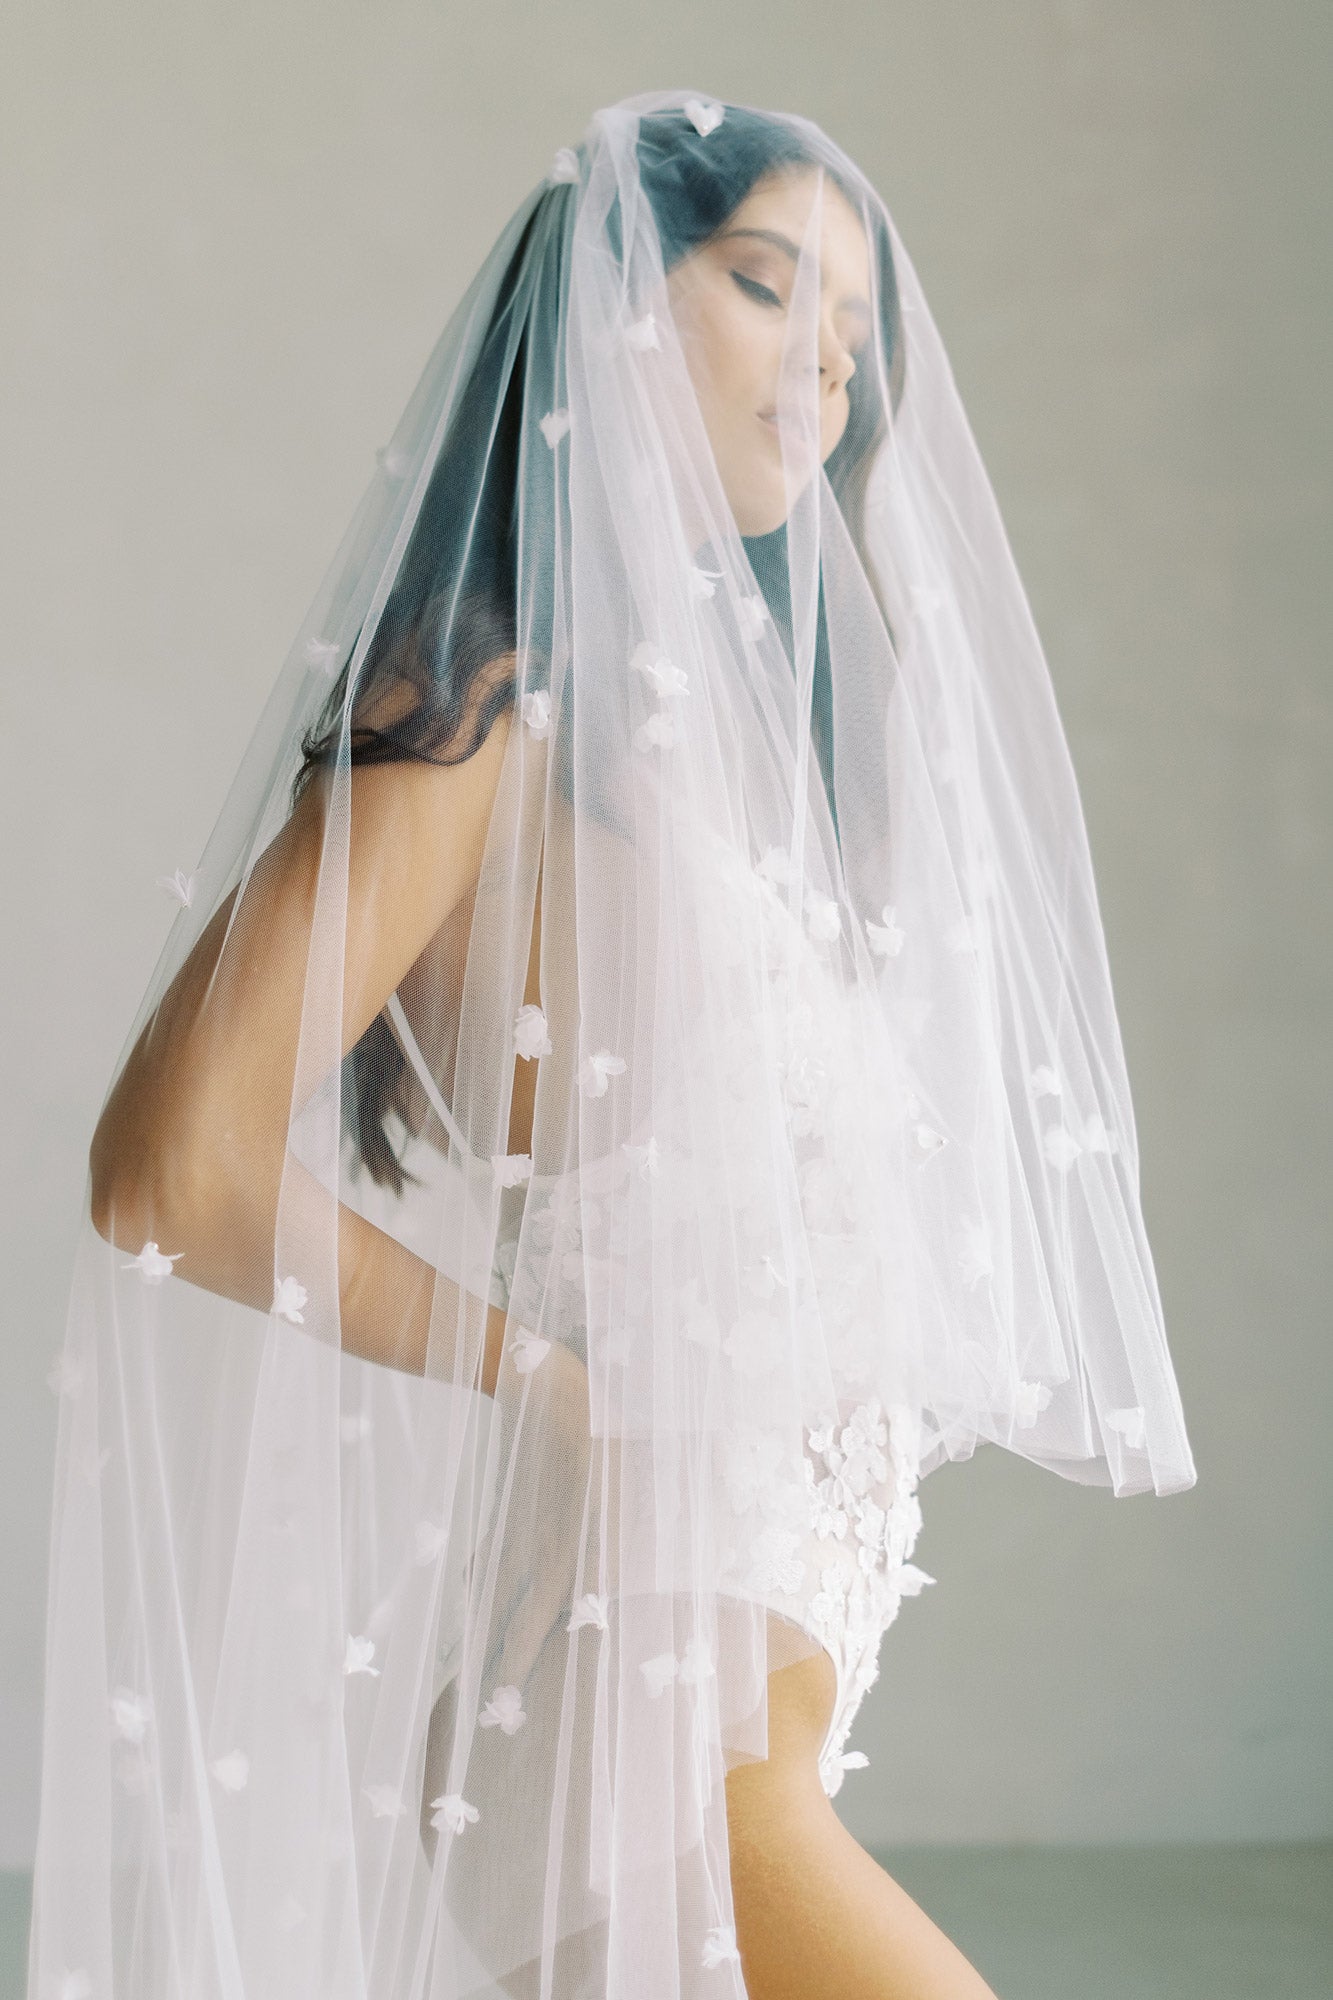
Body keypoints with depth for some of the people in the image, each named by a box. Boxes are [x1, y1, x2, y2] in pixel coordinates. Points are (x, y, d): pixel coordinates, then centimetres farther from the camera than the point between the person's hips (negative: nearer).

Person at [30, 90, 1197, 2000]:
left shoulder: (728, 717, 15)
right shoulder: (493, 710, -11)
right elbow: (176, 1166, -18)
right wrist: (565, 1381, -11)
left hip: (767, 1642, 8)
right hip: (641, 1663, -8)